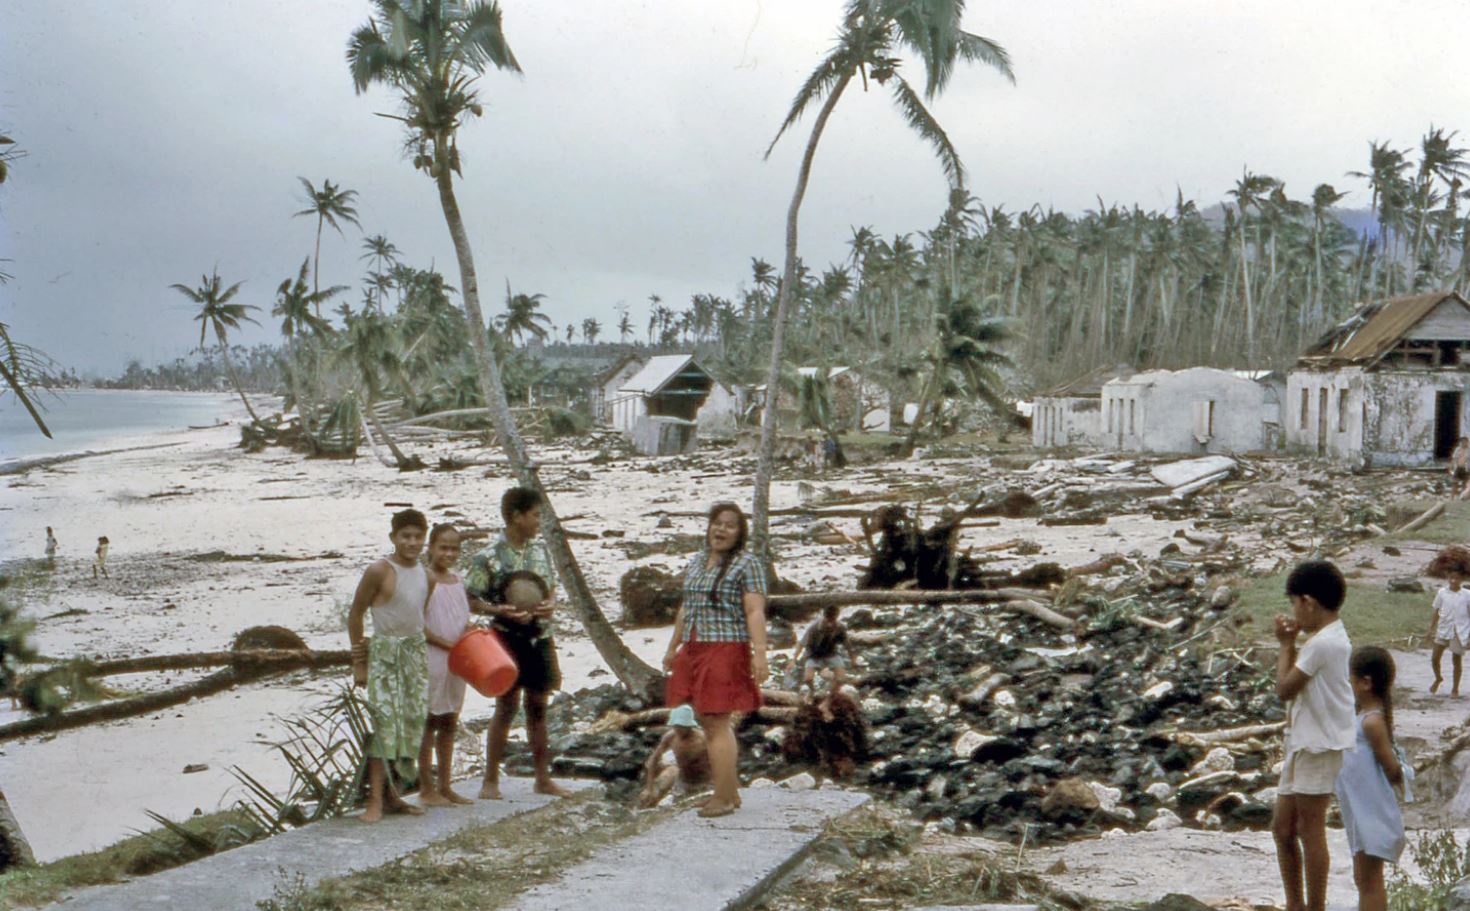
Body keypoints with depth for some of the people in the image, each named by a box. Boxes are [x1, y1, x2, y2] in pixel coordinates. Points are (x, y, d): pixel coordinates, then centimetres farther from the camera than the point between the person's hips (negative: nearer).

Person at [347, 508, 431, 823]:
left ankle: (391, 794, 13)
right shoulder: (379, 571, -10)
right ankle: (376, 800, -13)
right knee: (385, 720, -13)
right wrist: (359, 663, -4)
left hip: (416, 652, 6)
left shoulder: (425, 575, 7)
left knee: (412, 720, 4)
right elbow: (355, 615, -5)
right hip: (384, 652, -6)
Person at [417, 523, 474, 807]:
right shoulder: (427, 579, -12)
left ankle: (444, 786, 20)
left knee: (449, 723, 12)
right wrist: (445, 643, -18)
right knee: (429, 722, -1)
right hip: (432, 658, -8)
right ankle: (426, 789, 6)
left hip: (456, 660, 8)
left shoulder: (457, 581, 11)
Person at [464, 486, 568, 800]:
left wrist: (551, 604, -5)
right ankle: (490, 780, 6)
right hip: (509, 638, -6)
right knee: (507, 706, -3)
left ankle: (543, 778, 19)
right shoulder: (489, 557, -11)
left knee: (538, 706, 11)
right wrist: (502, 611, -23)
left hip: (540, 637, 6)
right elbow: (470, 599, -9)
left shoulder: (540, 549, 7)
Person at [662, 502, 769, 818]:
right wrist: (673, 648, 27)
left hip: (726, 650, -8)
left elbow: (755, 612, -13)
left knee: (717, 724, -8)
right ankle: (731, 792, 19)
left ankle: (724, 798, -2)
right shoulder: (696, 563, 17)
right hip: (694, 651, 8)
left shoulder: (747, 564, -5)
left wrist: (759, 654, -21)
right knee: (708, 723, 10)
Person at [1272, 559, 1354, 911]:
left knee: (1310, 832, -2)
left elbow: (1284, 689, -17)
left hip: (1321, 747, -10)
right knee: (1282, 827, 15)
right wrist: (1291, 644, 6)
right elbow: (1294, 688, 16)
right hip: (1304, 745, 10)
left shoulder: (1321, 643, -20)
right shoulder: (1330, 638, 13)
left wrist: (1286, 644, -7)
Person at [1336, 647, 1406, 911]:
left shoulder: (1372, 722, -20)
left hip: (1373, 817, -10)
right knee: (1363, 879, 18)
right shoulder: (1365, 716, 9)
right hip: (1362, 813, 10)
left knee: (1370, 881, -3)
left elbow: (1393, 771, -19)